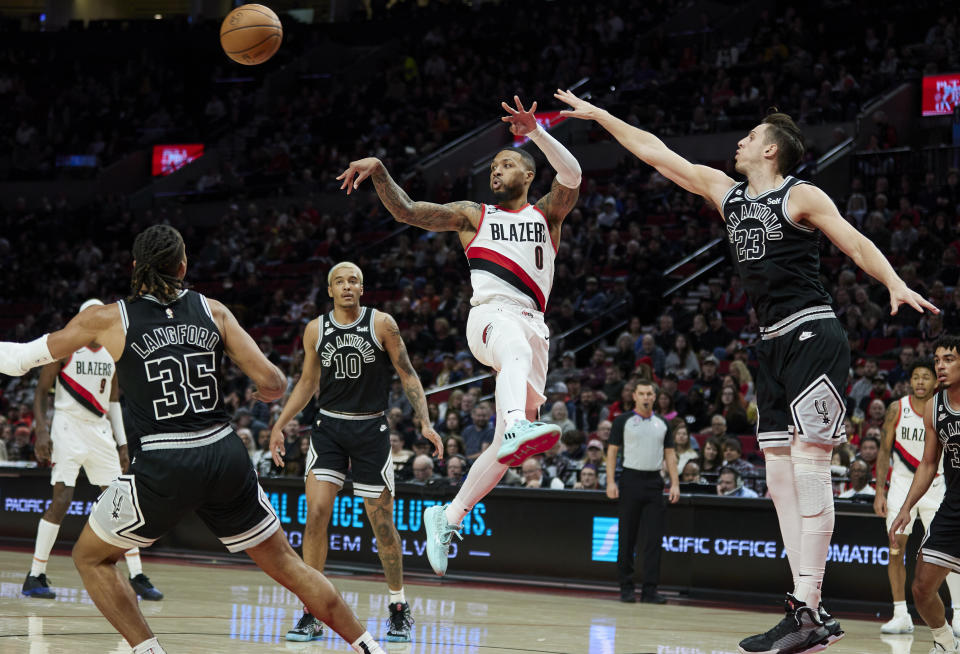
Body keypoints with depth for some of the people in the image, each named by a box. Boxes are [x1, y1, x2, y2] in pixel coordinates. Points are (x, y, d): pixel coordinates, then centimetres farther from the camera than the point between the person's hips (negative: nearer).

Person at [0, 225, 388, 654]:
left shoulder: (107, 319, 3)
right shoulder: (212, 311, 8)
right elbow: (272, 383, 1)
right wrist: (266, 392, 24)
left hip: (162, 469, -3)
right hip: (225, 456, 3)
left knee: (91, 558, 18)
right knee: (286, 565, 17)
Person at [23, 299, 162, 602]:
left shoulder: (113, 352, 10)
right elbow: (41, 391, -5)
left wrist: (122, 444, 14)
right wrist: (41, 431, -17)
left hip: (100, 429, 6)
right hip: (69, 427, -6)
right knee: (62, 500, -13)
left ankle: (137, 577, 6)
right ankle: (34, 577, -4)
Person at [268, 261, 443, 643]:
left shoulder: (381, 324, -5)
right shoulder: (315, 330, 2)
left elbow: (407, 375, -1)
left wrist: (425, 423, -11)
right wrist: (279, 426, 9)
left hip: (370, 430, -2)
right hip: (329, 428, 2)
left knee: (381, 522, 3)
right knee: (316, 512, -12)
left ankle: (399, 608, 22)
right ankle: (311, 614, -5)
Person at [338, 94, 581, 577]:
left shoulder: (547, 214, 19)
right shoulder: (473, 215, 20)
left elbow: (571, 177, -3)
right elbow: (406, 211, 12)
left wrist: (536, 133, -17)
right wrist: (379, 171, -5)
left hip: (533, 326, 3)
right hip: (489, 315, -3)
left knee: (507, 445, 2)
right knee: (516, 349, -42)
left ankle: (448, 518, 16)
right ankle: (518, 428, -71)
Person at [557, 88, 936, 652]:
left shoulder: (801, 197, -3)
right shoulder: (726, 192, 17)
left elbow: (856, 243, -12)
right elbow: (657, 152, 23)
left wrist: (897, 285, -29)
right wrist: (599, 116, 26)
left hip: (813, 337, -8)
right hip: (774, 346, 8)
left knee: (809, 465, -15)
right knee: (780, 477, 3)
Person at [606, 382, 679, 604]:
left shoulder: (662, 424, 13)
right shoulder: (623, 421, 3)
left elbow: (670, 454, 13)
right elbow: (612, 451, 1)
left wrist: (675, 484, 3)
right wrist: (611, 482, -9)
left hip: (654, 482, 3)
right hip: (631, 480, -3)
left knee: (654, 539, -2)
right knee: (627, 538, 0)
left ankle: (650, 589, -1)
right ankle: (626, 587, 7)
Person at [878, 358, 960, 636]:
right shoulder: (897, 409, -3)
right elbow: (885, 451, 2)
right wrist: (879, 491, -3)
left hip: (935, 487, -1)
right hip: (901, 484, 1)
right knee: (896, 549, -2)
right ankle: (901, 616, 5)